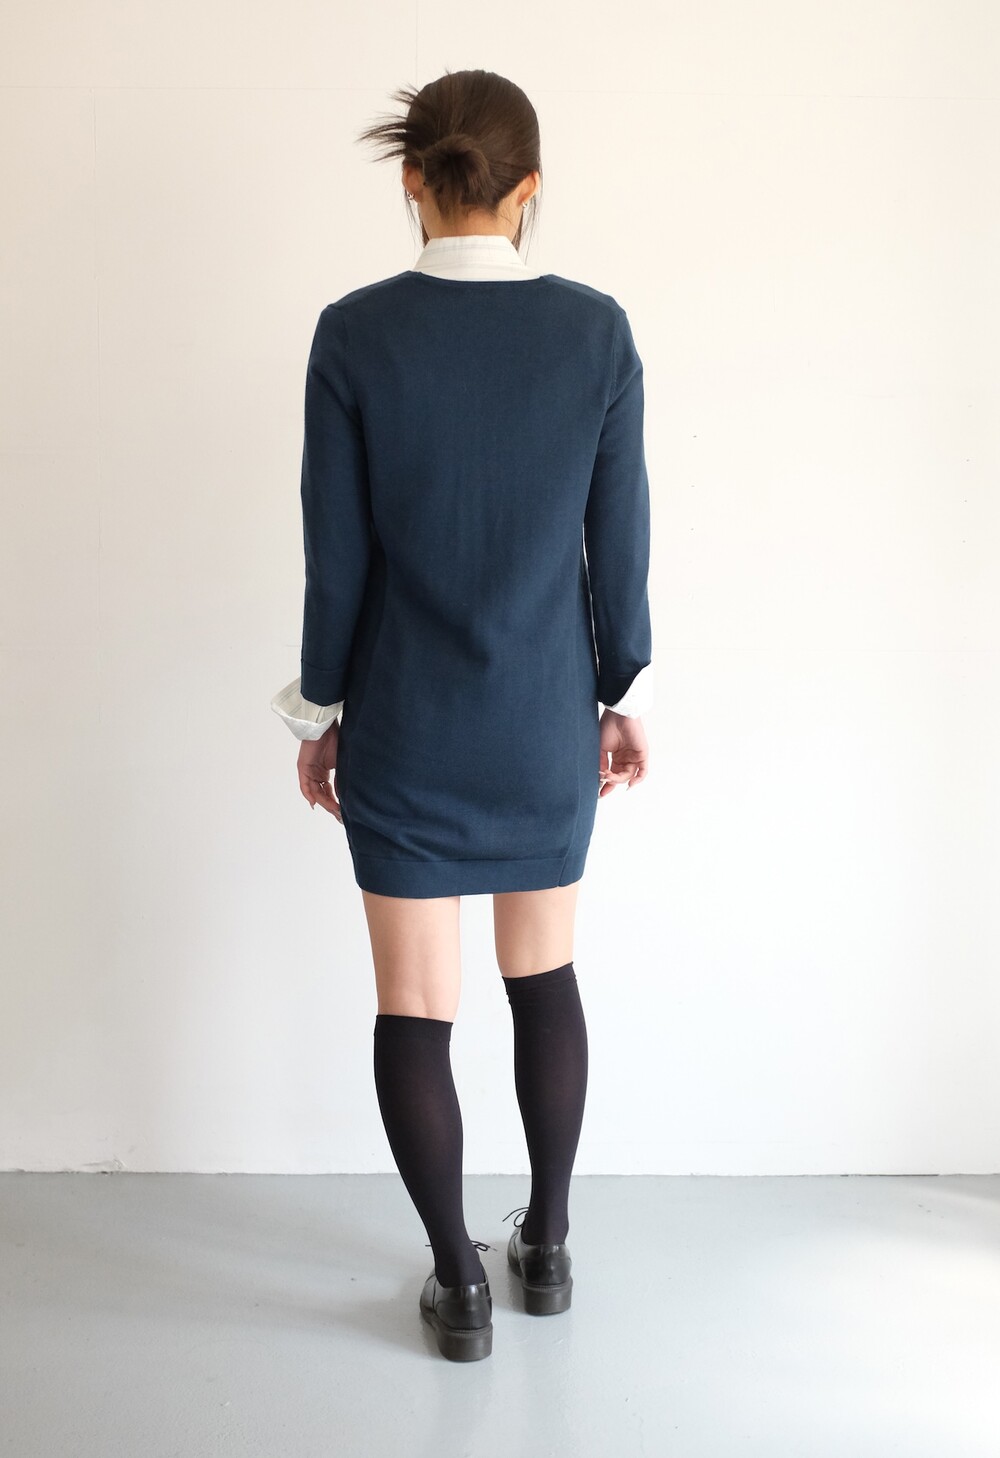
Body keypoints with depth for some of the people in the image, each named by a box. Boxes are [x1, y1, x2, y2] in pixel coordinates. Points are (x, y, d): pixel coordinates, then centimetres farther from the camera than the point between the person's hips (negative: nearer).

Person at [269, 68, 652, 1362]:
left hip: (404, 727, -2)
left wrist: (319, 712, 4)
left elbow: (336, 555, -8)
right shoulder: (595, 330, -6)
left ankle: (459, 1283, 20)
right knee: (546, 979, 19)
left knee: (414, 1006, 9)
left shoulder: (354, 334, -11)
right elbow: (620, 541, -3)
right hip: (546, 722, 2)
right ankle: (546, 1245, 33)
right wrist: (626, 698, 10)